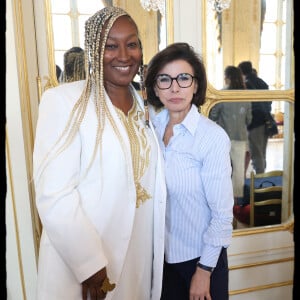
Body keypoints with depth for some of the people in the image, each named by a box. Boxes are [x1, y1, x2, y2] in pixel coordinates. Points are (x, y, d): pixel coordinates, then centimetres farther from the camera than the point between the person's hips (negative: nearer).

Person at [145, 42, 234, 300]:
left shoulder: (214, 137, -22)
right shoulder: (151, 126, -8)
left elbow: (223, 214, -17)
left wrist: (204, 271, -10)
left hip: (201, 255, -4)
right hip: (161, 251, 4)